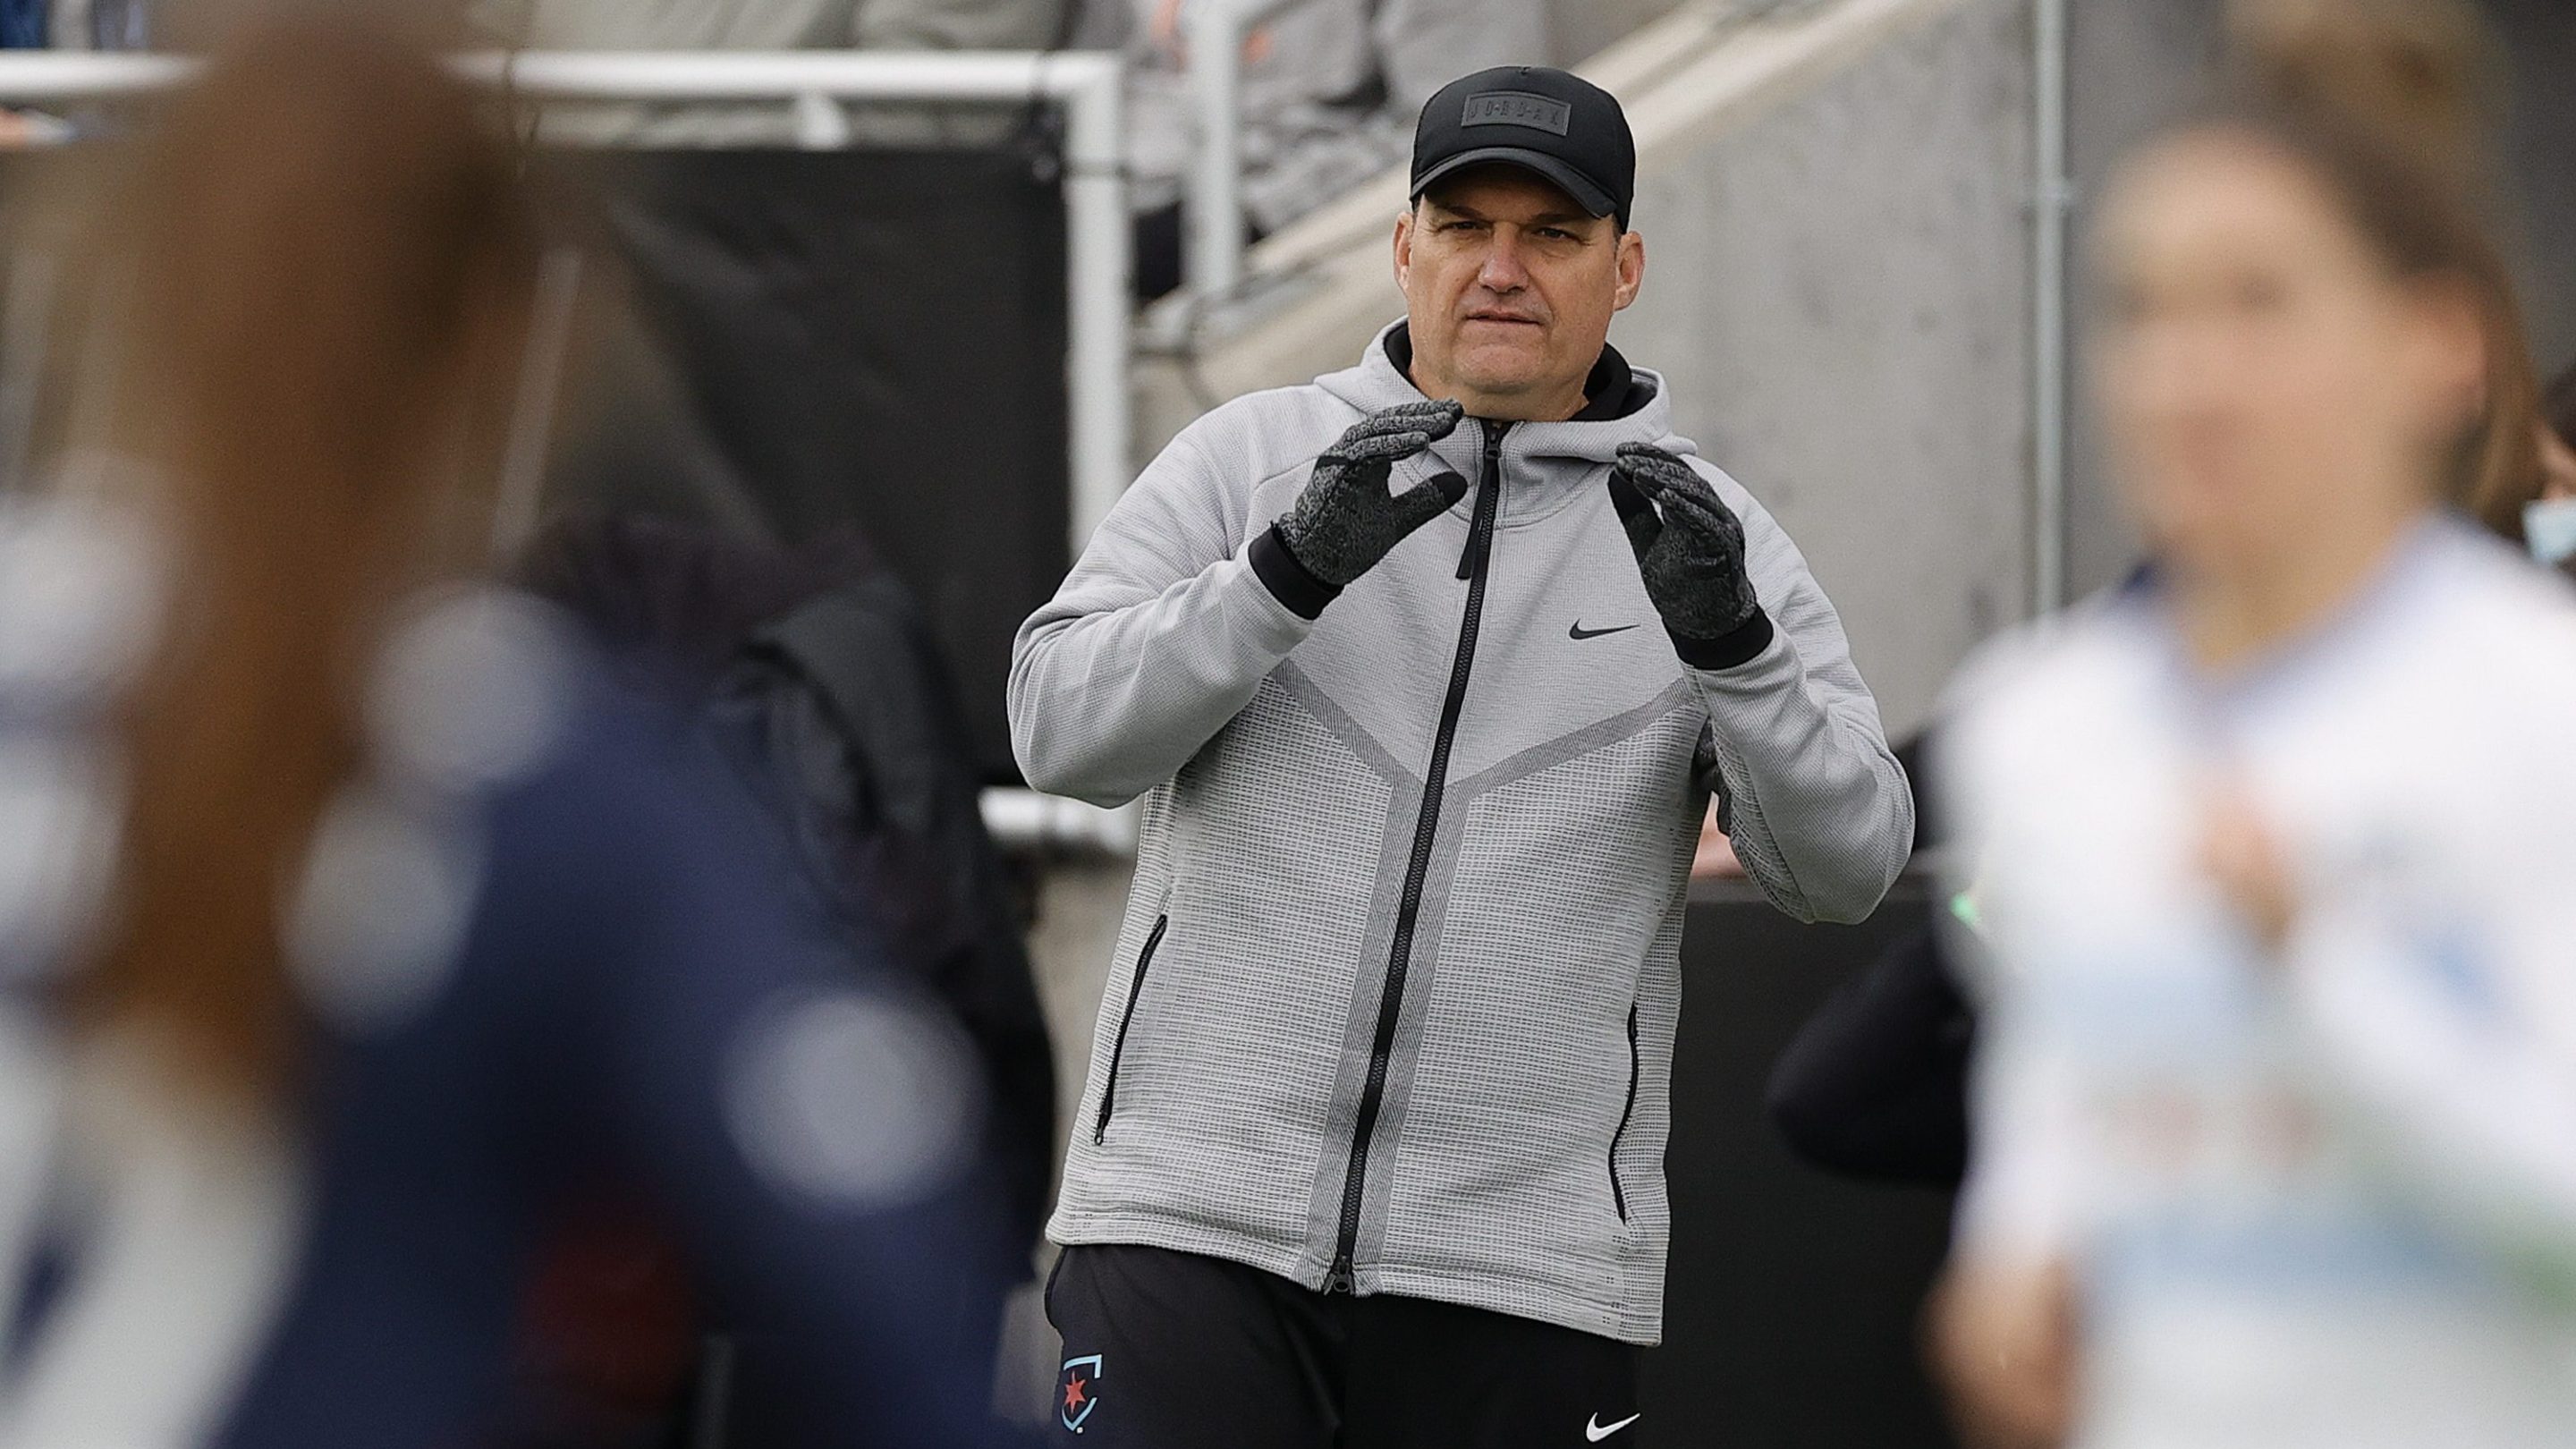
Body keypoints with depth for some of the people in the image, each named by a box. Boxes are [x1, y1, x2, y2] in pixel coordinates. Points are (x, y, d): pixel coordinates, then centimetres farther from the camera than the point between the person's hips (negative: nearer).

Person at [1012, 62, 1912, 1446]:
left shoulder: (1708, 534, 7)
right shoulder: (1250, 456, 7)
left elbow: (1845, 864, -2)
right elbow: (1062, 726, -4)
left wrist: (1728, 641, -19)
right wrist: (1295, 567, -18)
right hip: (1194, 1221, -1)